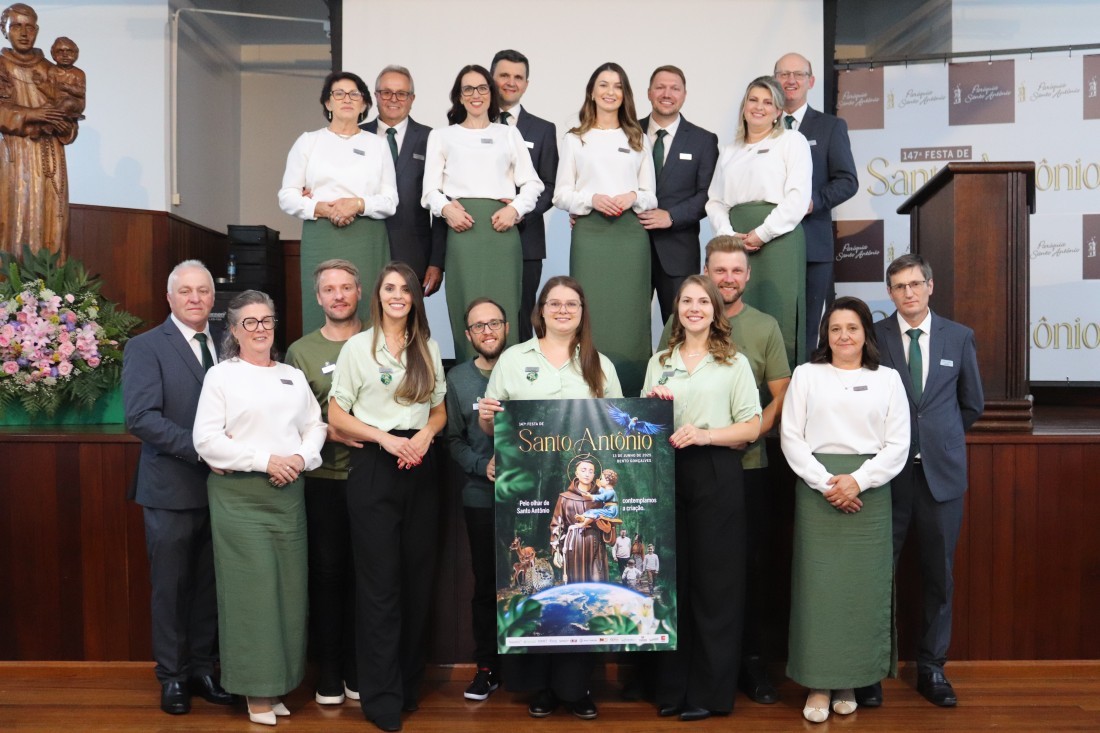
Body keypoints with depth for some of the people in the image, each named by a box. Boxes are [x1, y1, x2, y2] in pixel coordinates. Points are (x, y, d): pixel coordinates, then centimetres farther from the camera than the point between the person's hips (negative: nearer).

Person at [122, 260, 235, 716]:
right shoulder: (146, 347, -6)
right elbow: (140, 418, -17)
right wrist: (200, 449, -22)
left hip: (221, 486, 4)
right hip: (172, 489, -4)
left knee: (210, 584, 12)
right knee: (171, 586, 9)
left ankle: (202, 668, 27)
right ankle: (173, 675, 23)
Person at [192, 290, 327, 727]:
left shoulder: (293, 376, 15)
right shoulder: (221, 376, 1)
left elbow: (316, 425, 12)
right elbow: (207, 440, -8)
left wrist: (301, 458, -8)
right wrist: (266, 460, -14)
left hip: (288, 494, 4)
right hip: (240, 495, -4)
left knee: (288, 587, 4)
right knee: (252, 588, -4)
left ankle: (278, 683, 16)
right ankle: (256, 690, 7)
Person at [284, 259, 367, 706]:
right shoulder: (301, 351, 5)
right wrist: (329, 432, -14)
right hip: (323, 478, 0)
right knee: (327, 573, 6)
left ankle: (359, 669, 21)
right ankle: (328, 673, 19)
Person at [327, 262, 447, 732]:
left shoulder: (428, 348, 11)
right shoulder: (357, 347, 1)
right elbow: (337, 416, -1)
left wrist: (426, 433, -6)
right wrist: (385, 437, -14)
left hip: (421, 467, 3)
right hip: (374, 468, -3)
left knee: (418, 578, 7)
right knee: (380, 582, 0)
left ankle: (409, 684, 22)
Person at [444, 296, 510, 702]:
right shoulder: (457, 378, 6)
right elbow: (454, 439, 6)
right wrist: (483, 466, -10)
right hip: (481, 496, 1)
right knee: (486, 583, 9)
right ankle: (487, 666, 23)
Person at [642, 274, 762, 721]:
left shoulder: (734, 363, 5)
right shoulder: (659, 363, 15)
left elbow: (751, 427, -2)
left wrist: (704, 435, -15)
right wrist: (649, 404, -3)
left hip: (716, 475, -3)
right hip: (666, 473, 3)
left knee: (714, 581, 1)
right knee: (671, 578, 6)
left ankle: (709, 692, 12)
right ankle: (672, 687, 18)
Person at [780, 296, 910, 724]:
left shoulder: (888, 378, 8)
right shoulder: (806, 375, 7)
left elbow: (898, 444, 2)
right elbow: (791, 437, 0)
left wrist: (857, 480, -12)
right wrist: (826, 482, -11)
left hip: (869, 490, 1)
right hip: (817, 488, -1)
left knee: (863, 586, 3)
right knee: (818, 584, -1)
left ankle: (850, 681, 16)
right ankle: (817, 684, 7)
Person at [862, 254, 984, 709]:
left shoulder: (959, 337, 6)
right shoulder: (873, 337, 0)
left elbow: (973, 404, 15)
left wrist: (939, 437, 13)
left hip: (941, 472, 2)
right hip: (888, 473, -2)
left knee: (939, 575, 10)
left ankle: (931, 668, 24)